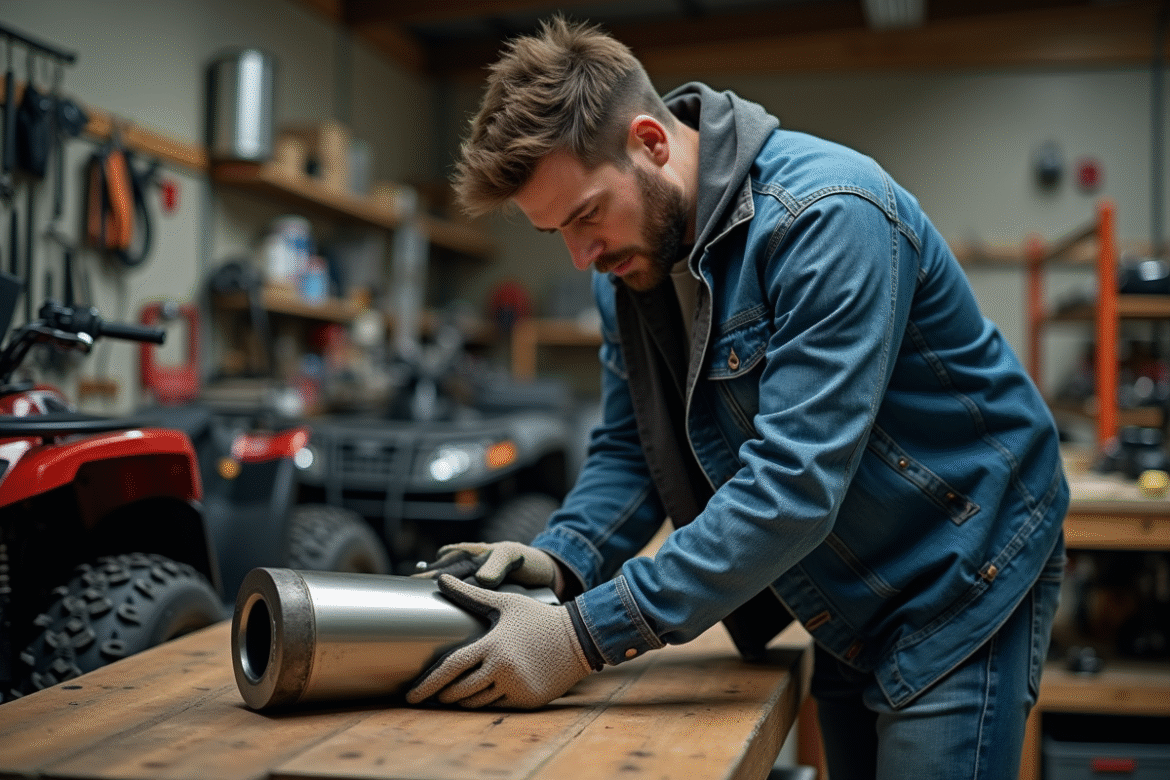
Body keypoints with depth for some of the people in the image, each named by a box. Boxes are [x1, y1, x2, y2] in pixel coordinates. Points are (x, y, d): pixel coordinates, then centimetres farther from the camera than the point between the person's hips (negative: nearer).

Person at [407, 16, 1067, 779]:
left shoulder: (828, 217, -29)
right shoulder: (630, 258, -3)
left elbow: (794, 482, -35)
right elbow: (631, 448, 2)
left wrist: (585, 637, -37)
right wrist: (561, 558, -20)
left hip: (958, 580, -7)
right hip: (846, 602, 7)